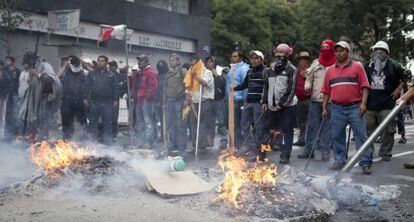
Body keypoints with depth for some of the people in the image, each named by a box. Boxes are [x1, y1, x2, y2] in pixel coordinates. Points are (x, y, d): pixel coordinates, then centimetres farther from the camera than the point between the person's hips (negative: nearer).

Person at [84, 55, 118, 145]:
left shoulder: (111, 75, 9)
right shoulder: (91, 73, 10)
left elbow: (115, 88, 7)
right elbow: (87, 86, 6)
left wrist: (115, 100, -1)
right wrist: (85, 98, -2)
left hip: (107, 102, -1)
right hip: (94, 102, 1)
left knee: (107, 123, 2)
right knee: (93, 122, 6)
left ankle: (108, 141, 9)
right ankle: (92, 140, 14)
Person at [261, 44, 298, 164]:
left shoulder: (291, 70, -5)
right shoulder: (270, 70, 15)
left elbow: (291, 89, -12)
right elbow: (266, 87, 20)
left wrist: (281, 104, -15)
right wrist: (264, 101, 9)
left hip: (287, 106, -6)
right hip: (272, 106, 6)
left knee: (286, 131, -2)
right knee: (268, 130, 12)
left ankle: (285, 155, 2)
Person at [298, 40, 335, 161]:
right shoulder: (316, 63, 12)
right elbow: (309, 77, 19)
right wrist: (307, 86, 0)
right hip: (315, 99, 3)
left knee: (327, 126, 3)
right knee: (312, 125, 5)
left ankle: (325, 151, 10)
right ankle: (308, 149, 11)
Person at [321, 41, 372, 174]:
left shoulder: (357, 67, 4)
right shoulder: (330, 70, 15)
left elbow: (364, 86, -2)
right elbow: (326, 91, 16)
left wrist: (363, 103, -12)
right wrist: (324, 108, 11)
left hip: (355, 108, -4)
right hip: (337, 109, 4)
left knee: (361, 135, -5)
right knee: (337, 137, 7)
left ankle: (366, 163, -2)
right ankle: (339, 162, 17)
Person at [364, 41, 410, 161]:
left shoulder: (393, 65, 2)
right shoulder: (368, 65, 11)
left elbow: (404, 78, 11)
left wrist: (398, 89, -2)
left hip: (387, 104, -3)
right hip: (370, 104, 3)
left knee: (387, 130, -1)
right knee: (368, 128, 7)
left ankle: (386, 153, 10)